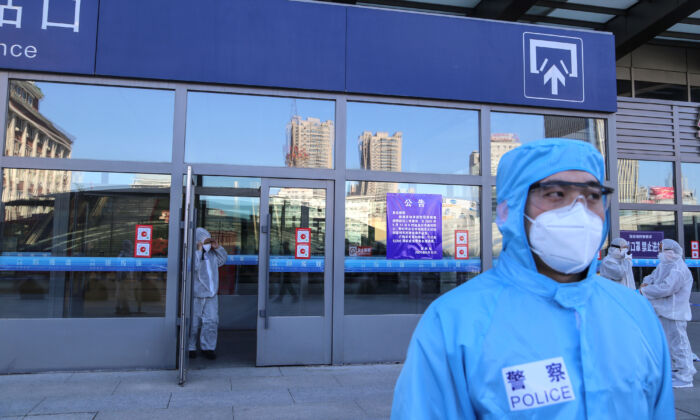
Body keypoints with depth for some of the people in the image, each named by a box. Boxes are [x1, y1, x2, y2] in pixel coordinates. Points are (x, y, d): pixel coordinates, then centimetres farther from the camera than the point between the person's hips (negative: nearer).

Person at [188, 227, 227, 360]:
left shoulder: (211, 253, 10)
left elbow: (221, 260, 24)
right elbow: (192, 267, -26)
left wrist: (218, 248, 9)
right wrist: (199, 250, -24)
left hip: (211, 294, 5)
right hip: (195, 295, -5)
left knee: (212, 321, 2)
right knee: (193, 323, 5)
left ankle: (208, 347, 14)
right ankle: (190, 348, 21)